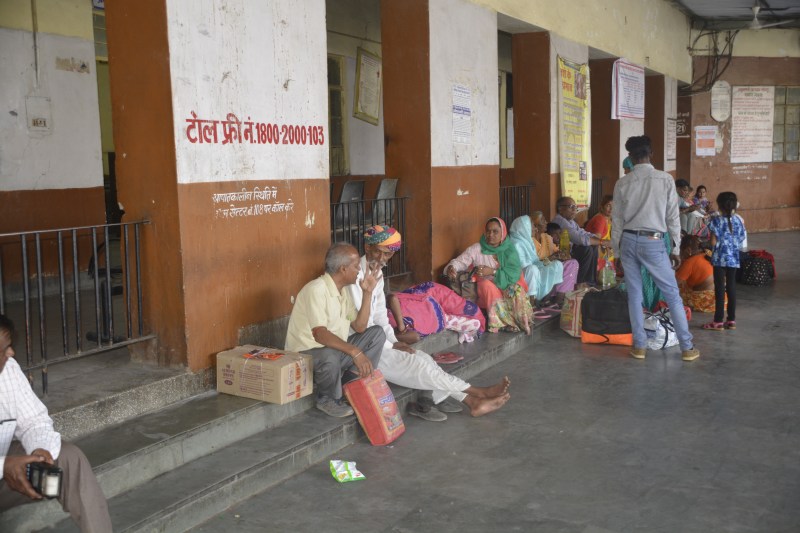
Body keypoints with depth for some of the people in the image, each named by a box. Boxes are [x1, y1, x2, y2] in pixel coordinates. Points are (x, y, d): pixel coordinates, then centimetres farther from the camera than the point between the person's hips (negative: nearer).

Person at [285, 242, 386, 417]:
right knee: (329, 356, -41)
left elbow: (359, 327, 3)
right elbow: (319, 334, -34)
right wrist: (354, 351, -41)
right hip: (307, 354, -9)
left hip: (335, 349, 9)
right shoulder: (316, 289, -24)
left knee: (377, 333, 1)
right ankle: (327, 400, -9)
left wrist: (367, 293, -4)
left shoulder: (343, 290, 5)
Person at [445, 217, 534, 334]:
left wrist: (492, 272, -24)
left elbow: (514, 273, -12)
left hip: (506, 287, 0)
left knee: (517, 290, -31)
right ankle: (503, 322, -28)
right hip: (485, 290, 0)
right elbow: (460, 261, -8)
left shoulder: (509, 249, 0)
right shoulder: (476, 249, -2)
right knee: (487, 284, -34)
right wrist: (451, 268, -33)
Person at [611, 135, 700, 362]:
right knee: (672, 294, 7)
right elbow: (673, 217, -3)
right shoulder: (665, 179, -6)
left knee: (634, 294, 11)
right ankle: (687, 347, 12)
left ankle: (639, 345, 16)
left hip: (628, 241, 2)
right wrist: (676, 248, 5)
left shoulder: (622, 183, -1)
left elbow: (617, 220, 3)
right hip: (653, 242, -2)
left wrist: (617, 250, 13)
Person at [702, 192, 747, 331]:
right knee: (731, 288, 10)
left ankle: (718, 321, 1)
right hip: (734, 258, 5)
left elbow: (713, 242, -14)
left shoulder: (717, 221, -11)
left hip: (720, 258, -4)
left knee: (720, 289, -2)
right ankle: (731, 320, 14)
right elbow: (741, 239, 7)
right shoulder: (738, 220, 3)